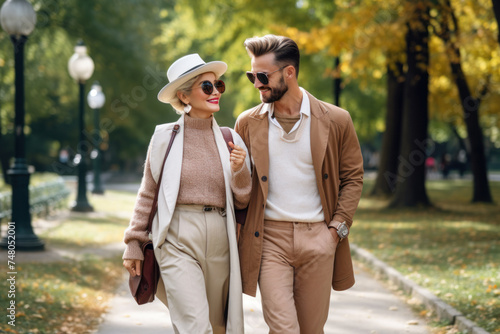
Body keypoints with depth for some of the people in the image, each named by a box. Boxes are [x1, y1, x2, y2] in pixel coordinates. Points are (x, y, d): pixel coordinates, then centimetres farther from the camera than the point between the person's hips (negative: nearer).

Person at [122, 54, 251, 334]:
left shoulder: (230, 140, 8)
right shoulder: (165, 136, 1)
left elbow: (242, 201, 12)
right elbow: (148, 194, 8)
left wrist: (240, 171, -7)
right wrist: (134, 243, 7)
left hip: (220, 241, 4)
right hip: (179, 240, -4)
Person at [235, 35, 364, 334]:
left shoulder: (335, 120, 1)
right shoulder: (247, 123, 4)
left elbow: (353, 177, 7)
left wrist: (338, 227, -2)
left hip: (318, 238, 0)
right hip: (269, 237, 0)